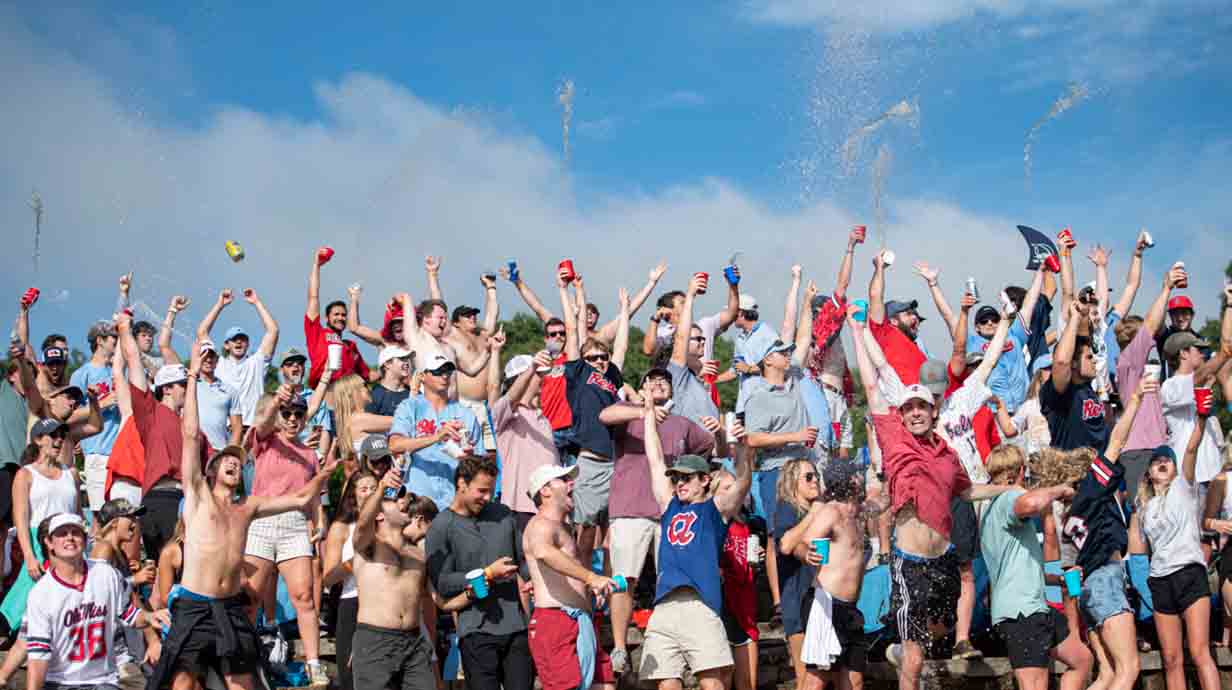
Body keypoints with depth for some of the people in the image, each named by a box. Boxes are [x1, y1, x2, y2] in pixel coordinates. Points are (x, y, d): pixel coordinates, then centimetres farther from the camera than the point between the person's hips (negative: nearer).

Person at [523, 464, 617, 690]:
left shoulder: (563, 529, 26)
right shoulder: (541, 525, -7)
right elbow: (543, 552, -32)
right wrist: (590, 577, -39)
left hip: (581, 623, 10)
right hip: (556, 621, -10)